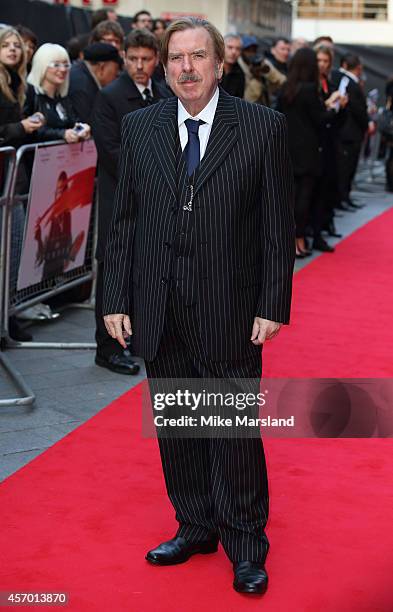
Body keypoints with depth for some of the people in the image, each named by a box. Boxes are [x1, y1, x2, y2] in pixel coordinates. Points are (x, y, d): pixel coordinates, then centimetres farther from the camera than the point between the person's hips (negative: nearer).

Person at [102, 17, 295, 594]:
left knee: (235, 428, 4)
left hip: (231, 312, -3)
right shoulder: (139, 128, 5)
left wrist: (273, 305, -8)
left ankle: (246, 547, 21)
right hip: (159, 312, 4)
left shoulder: (263, 127, -4)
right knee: (175, 426, 14)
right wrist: (116, 299, 3)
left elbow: (278, 225, -3)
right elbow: (124, 219, 7)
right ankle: (195, 528, 33)